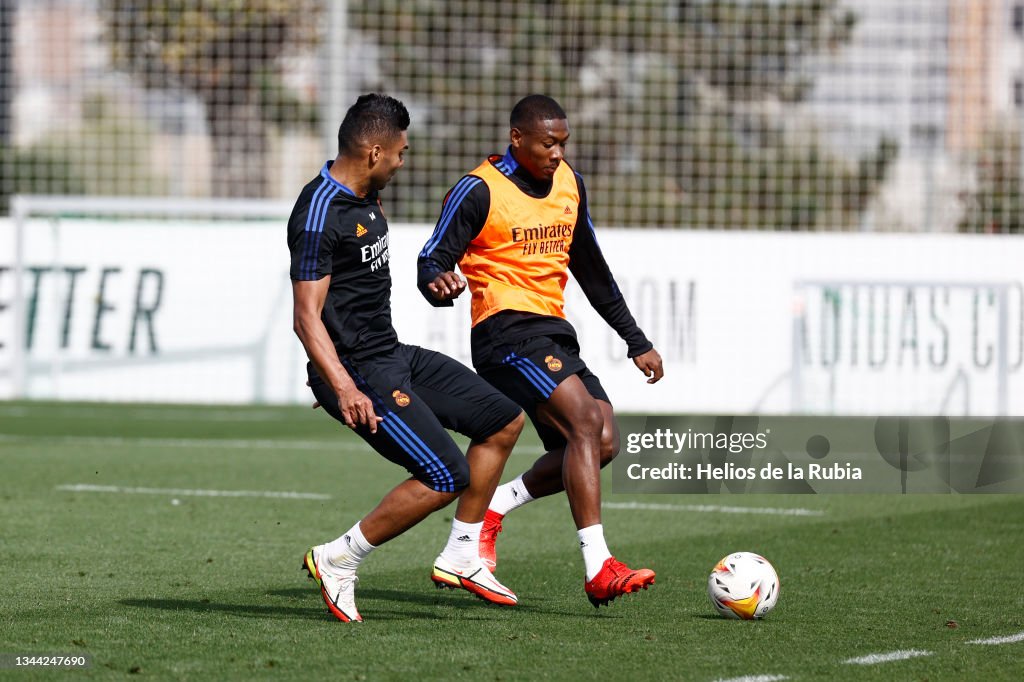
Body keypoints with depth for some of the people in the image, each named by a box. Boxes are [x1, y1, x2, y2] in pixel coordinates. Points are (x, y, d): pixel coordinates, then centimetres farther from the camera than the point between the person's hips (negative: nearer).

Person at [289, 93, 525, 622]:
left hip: (394, 356, 11)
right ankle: (339, 561, -6)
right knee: (446, 478, -17)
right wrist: (344, 388, -33)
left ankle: (460, 558, 17)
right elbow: (307, 317, -24)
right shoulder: (320, 215, -20)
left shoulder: (364, 198, 11)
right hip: (359, 370, -11)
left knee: (504, 420, 13)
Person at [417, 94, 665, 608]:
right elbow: (432, 262, -9)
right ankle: (597, 569, -29)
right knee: (586, 420, -24)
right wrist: (440, 283, -35)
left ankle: (490, 509, 9)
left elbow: (590, 268, 24)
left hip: (553, 332, 8)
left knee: (603, 444, -5)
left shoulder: (569, 184, 14)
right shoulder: (479, 191, -8)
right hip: (506, 330, -8)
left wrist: (636, 341, 24)